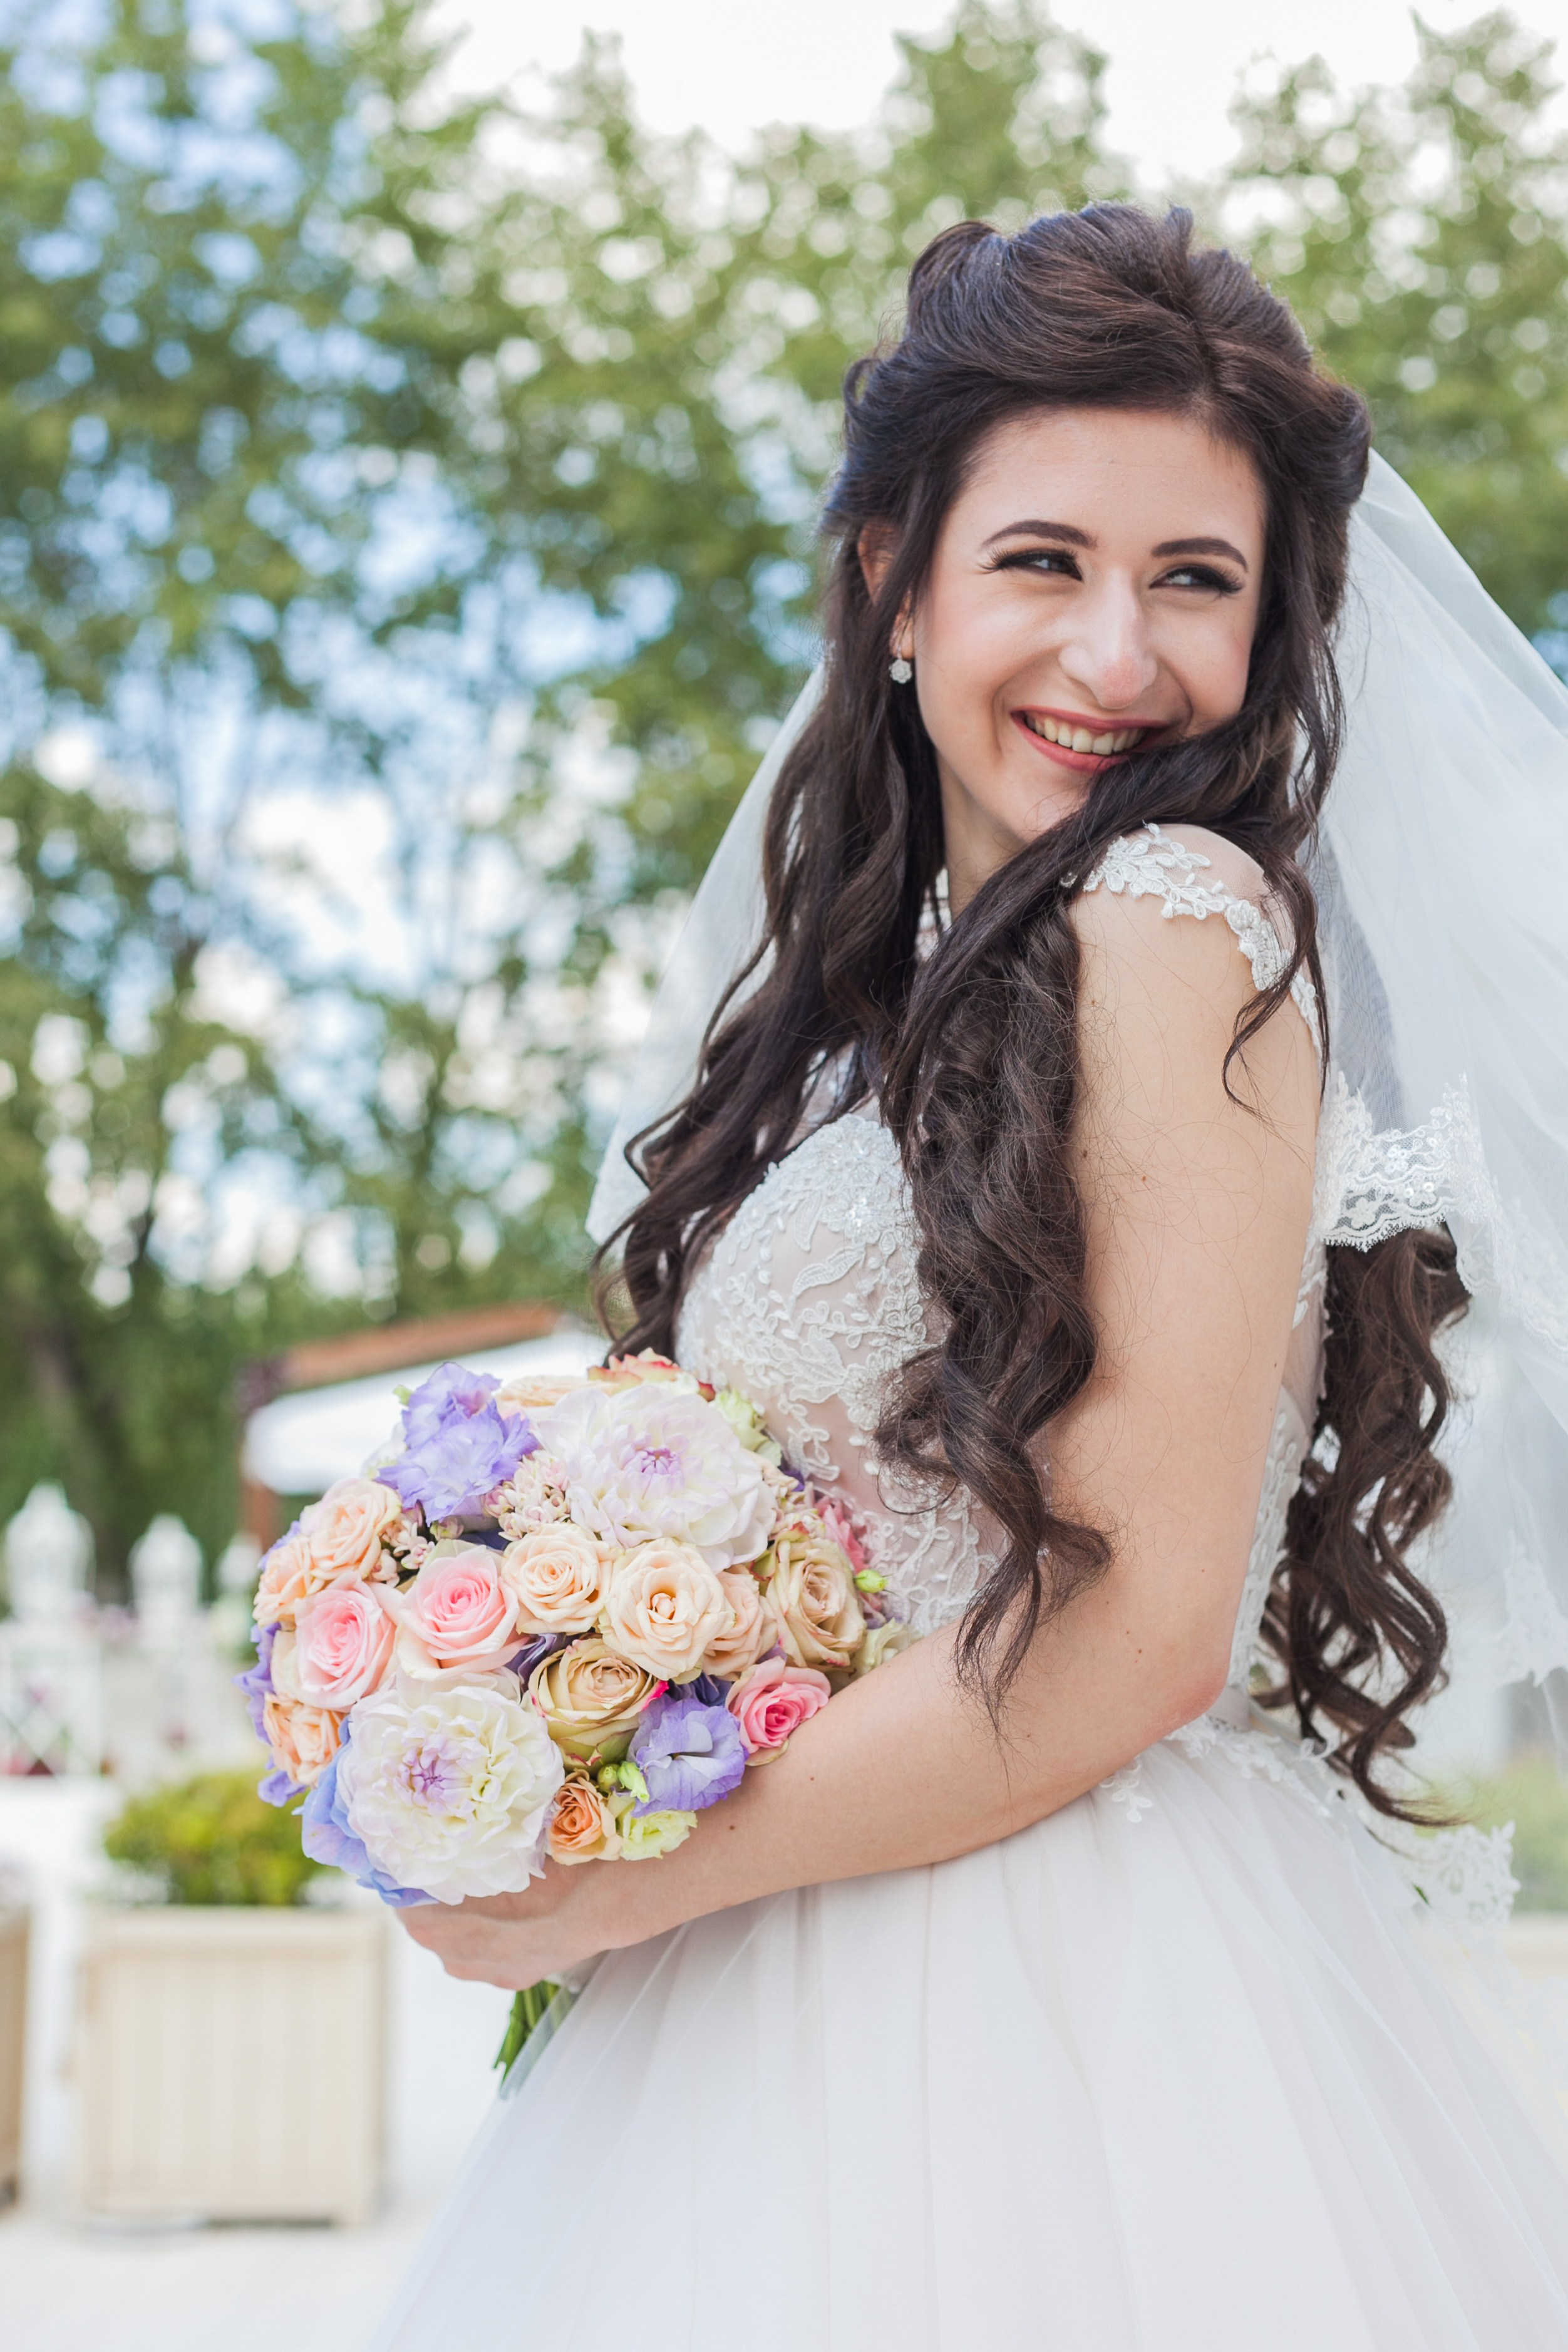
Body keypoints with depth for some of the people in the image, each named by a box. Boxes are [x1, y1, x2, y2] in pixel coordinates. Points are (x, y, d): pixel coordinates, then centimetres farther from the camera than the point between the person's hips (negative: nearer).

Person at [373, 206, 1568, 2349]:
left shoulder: (1179, 922, -13)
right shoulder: (883, 990, 10)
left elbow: (1134, 1624, -18)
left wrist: (618, 1892, -11)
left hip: (1080, 2005, -7)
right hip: (827, 2015, 7)